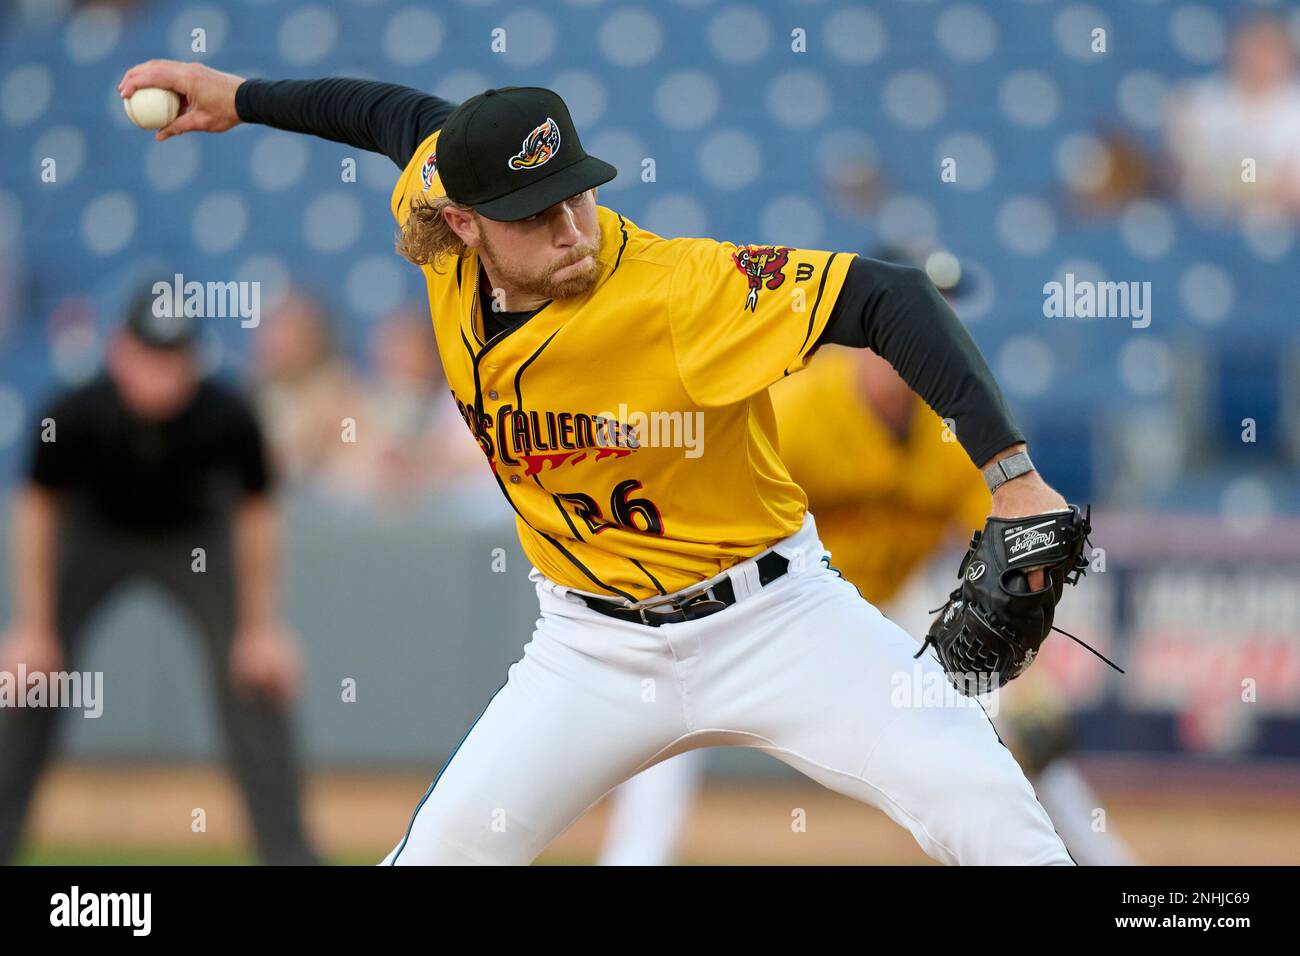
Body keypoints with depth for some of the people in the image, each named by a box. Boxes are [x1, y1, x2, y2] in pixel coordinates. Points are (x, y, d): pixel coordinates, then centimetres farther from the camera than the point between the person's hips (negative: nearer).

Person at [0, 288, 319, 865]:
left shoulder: (227, 419, -32)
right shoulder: (72, 417, -33)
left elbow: (255, 514, -15)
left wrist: (261, 629, -12)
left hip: (196, 536, 0)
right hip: (95, 532, 0)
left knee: (259, 677, -11)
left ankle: (286, 850, -2)